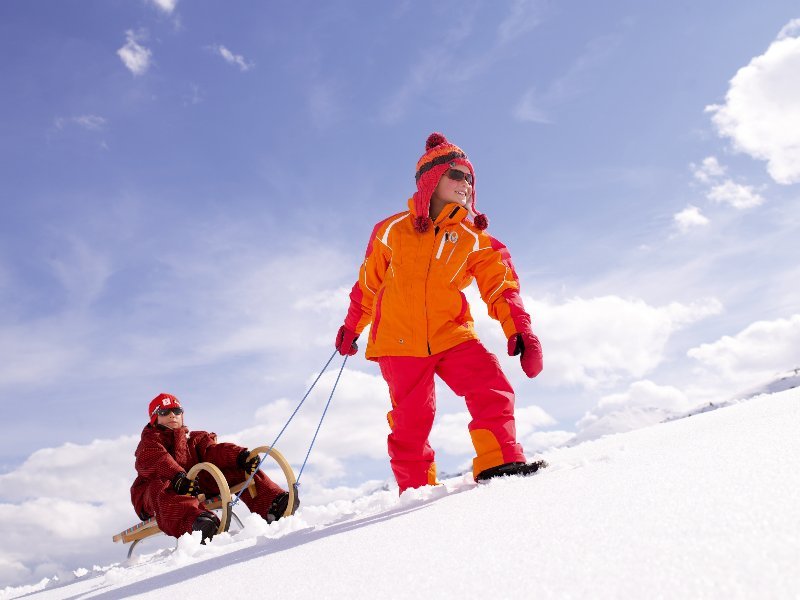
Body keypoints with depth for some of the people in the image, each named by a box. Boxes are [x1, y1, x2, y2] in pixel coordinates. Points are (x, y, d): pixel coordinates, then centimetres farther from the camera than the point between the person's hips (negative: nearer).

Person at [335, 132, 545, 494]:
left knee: (493, 391, -17)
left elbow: (500, 287, 0)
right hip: (398, 339, -1)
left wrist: (519, 330, -16)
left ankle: (499, 466, -10)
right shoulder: (393, 230, 5)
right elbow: (368, 284, 16)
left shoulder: (474, 238, 8)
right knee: (411, 418, -1)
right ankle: (415, 489, 15)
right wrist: (351, 328, 23)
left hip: (452, 334, 2)